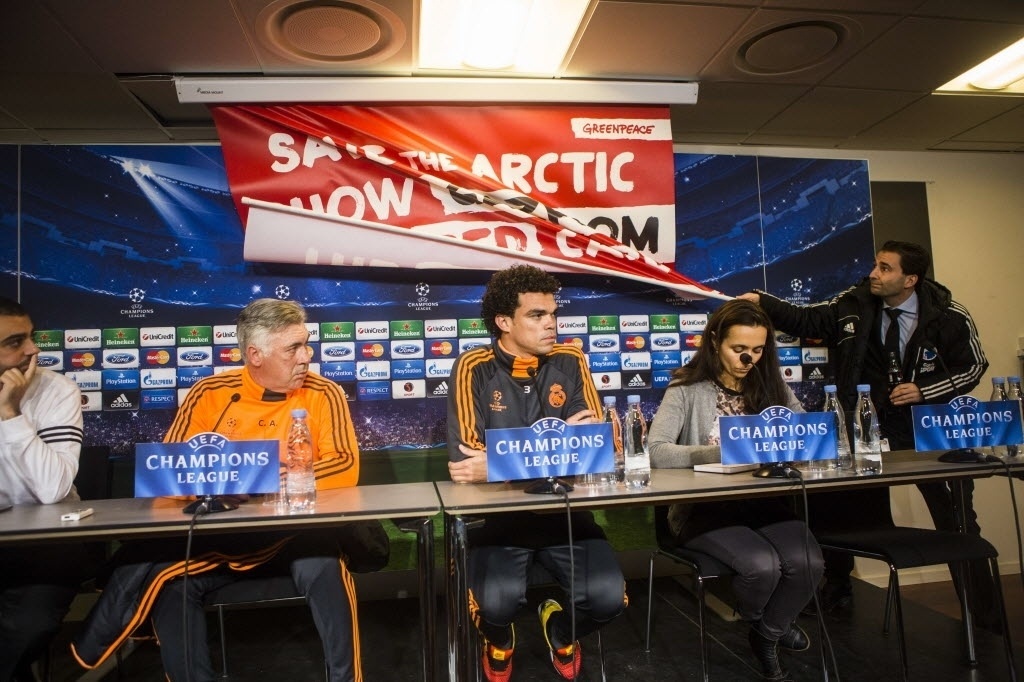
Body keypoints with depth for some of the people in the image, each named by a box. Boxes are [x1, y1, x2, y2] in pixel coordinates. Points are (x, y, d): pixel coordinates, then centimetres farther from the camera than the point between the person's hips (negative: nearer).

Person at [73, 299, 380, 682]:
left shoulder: (323, 395, -3)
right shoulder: (209, 394, 3)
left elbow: (345, 467, -13)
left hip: (297, 532, -2)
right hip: (219, 536, 3)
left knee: (323, 567, -31)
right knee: (163, 576, -21)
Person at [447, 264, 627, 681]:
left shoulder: (569, 363, 1)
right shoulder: (474, 368, -6)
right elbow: (466, 457, -13)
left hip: (564, 508, 2)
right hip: (498, 511, -2)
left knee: (608, 598, -17)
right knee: (497, 600, -26)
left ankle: (562, 631, 22)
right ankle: (499, 640, 16)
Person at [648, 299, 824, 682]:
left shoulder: (773, 387, 9)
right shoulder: (687, 389, -6)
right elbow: (657, 452, -18)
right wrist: (721, 453, -29)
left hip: (763, 501, 4)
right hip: (702, 507, -4)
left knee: (808, 562, -22)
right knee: (763, 565, -27)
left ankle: (768, 633, 10)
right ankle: (753, 623, 12)